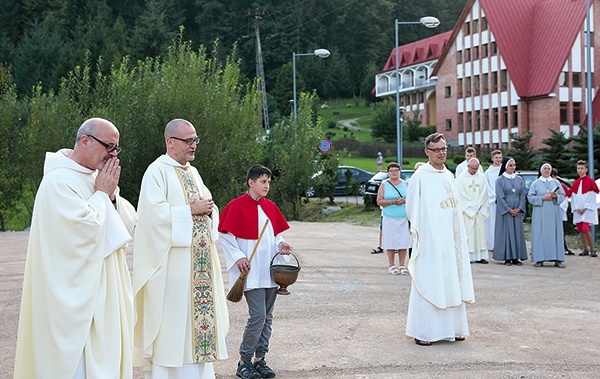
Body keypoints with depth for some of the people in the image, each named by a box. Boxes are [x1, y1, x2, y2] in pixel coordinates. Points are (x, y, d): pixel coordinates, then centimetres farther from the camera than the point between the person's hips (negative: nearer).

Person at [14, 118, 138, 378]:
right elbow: (85, 228, -23)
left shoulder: (98, 177, 12)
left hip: (106, 287, 9)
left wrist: (112, 194, -4)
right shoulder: (58, 181, -14)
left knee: (106, 354, 11)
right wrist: (101, 194, -10)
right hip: (77, 291, -9)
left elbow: (131, 224, 10)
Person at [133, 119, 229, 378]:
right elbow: (154, 213, -19)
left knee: (198, 310, 8)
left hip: (198, 263, 8)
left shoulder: (192, 172, 17)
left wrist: (209, 209, -2)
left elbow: (209, 205, 21)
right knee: (174, 317, -6)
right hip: (172, 262, -8)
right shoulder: (157, 171, -8)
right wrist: (191, 210, -16)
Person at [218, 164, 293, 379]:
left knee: (267, 317, 8)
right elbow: (226, 236, -5)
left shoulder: (270, 206, 11)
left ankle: (260, 360, 19)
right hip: (251, 271, -6)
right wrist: (238, 257, -14)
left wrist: (280, 244, -1)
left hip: (270, 270, 6)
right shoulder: (237, 206, -6)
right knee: (257, 316, -11)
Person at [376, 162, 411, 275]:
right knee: (391, 242, -4)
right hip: (389, 218, -2)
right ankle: (392, 265, 6)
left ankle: (401, 265, 6)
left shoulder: (405, 184, 12)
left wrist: (404, 200, -7)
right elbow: (379, 201, 0)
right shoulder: (384, 184, 6)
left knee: (403, 241, -2)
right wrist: (392, 202, -12)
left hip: (404, 218, 2)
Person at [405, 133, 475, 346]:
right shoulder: (420, 177, -8)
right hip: (430, 239, -7)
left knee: (451, 282, 9)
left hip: (451, 239, 7)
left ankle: (451, 328, 18)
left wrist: (459, 235, 14)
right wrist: (419, 231, -4)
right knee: (428, 284, -4)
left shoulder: (449, 176, 13)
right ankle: (422, 332, 3)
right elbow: (412, 209, -6)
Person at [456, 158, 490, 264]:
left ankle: (481, 256, 4)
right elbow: (462, 195, -7)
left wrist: (478, 205, -4)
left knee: (481, 232, 1)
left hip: (480, 210, 4)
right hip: (467, 210, -3)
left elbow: (484, 192, 6)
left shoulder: (481, 177, 8)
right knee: (468, 232, -5)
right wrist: (473, 206, -9)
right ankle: (468, 256, -2)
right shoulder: (461, 178, -3)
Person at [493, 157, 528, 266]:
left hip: (517, 211, 4)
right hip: (504, 210, -4)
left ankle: (516, 258, 7)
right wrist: (509, 210, -13)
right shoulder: (500, 180, -2)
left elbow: (523, 195, 6)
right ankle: (507, 258, -1)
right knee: (506, 232, -4)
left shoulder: (519, 179, 10)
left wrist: (519, 208, -8)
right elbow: (500, 197, -8)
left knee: (517, 232, 3)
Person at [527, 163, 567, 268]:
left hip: (554, 213, 2)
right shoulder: (535, 183, 7)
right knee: (540, 234, -5)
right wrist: (543, 198, -13)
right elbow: (530, 197, -1)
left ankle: (557, 259, 1)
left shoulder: (556, 182, 12)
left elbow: (563, 196, 10)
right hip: (540, 213, -2)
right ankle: (539, 259, -3)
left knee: (555, 234, -1)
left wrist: (556, 196, -11)